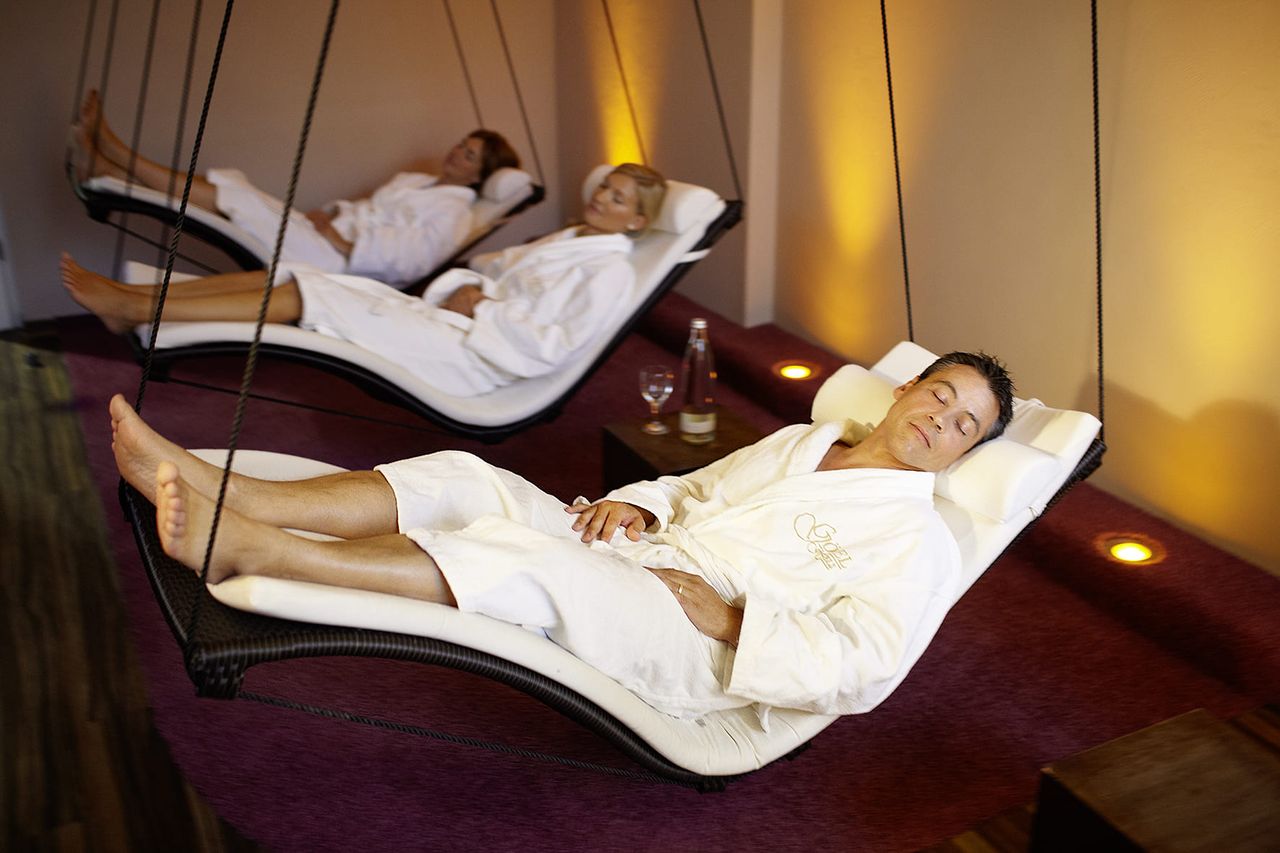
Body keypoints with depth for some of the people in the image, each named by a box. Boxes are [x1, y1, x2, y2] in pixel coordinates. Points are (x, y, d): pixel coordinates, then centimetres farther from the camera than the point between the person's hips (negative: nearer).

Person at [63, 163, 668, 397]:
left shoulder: (609, 273, -7)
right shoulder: (566, 239, 23)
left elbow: (545, 350, -19)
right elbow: (487, 266, 27)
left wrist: (481, 309, -11)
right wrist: (465, 287, 6)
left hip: (469, 359, -9)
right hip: (447, 323, 9)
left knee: (308, 295, -16)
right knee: (296, 276, -2)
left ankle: (133, 309, -10)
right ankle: (130, 296, -1)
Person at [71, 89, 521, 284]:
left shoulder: (454, 212, -5)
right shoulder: (415, 180, 26)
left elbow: (410, 260, -19)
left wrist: (344, 242, -19)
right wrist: (332, 212, 8)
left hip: (339, 264, -9)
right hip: (322, 236, 9)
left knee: (235, 196, -16)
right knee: (230, 187, -3)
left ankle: (113, 158, -8)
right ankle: (106, 167, -6)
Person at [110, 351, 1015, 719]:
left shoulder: (915, 537, -1)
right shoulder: (800, 442, 21)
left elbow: (864, 668, -15)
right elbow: (692, 488, 27)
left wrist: (725, 613, -19)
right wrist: (636, 506, 5)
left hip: (700, 648, -7)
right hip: (629, 563, 7)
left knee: (528, 560, -32)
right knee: (465, 480, -10)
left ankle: (250, 547, -33)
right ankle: (228, 491, -17)